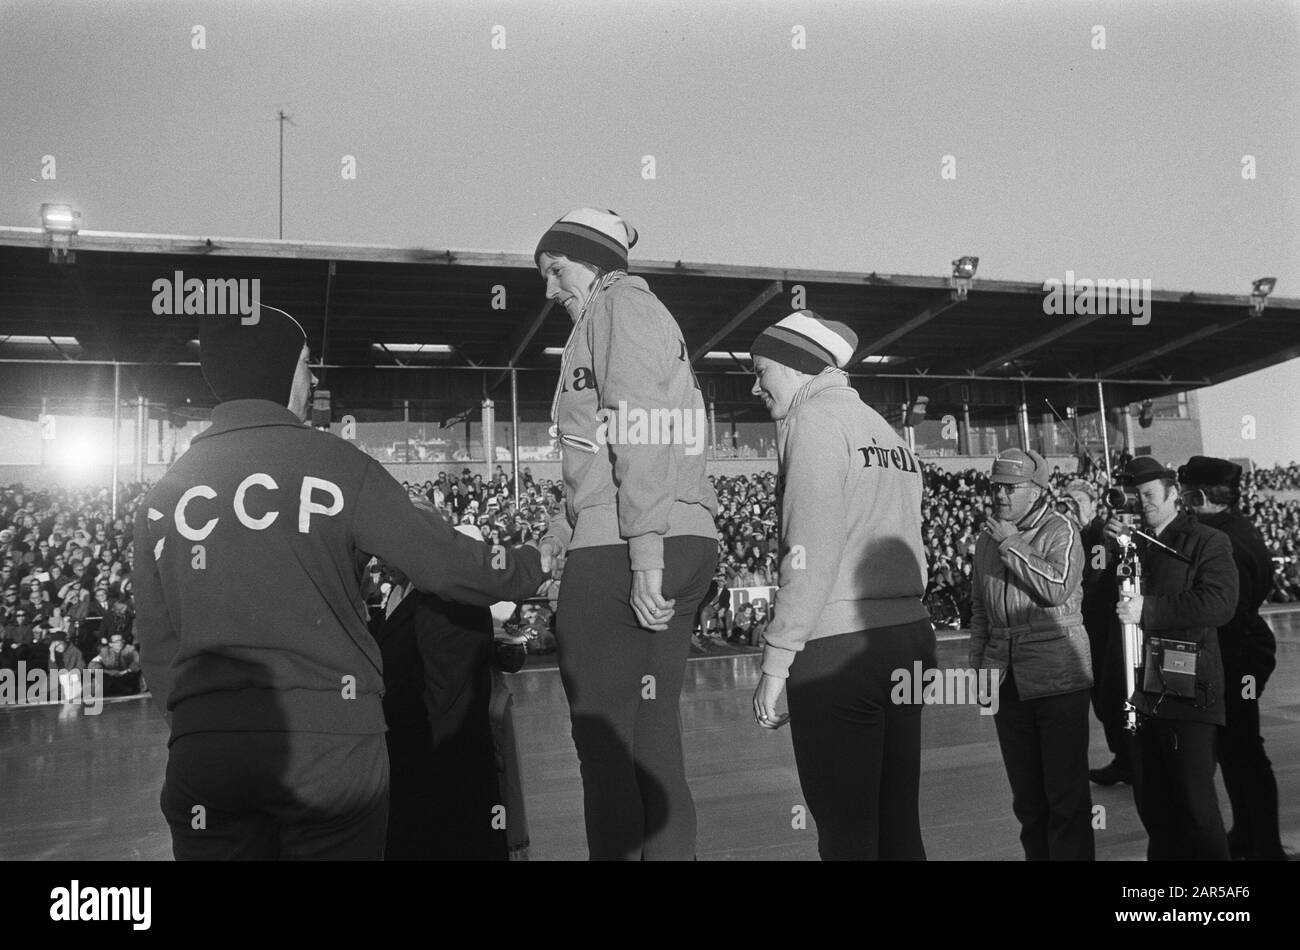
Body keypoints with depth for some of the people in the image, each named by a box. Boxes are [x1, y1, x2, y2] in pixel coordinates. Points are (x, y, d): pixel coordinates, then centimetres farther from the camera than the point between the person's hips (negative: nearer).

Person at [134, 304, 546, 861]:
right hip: (332, 746, -3)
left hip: (202, 753, 4)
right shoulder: (334, 464, -3)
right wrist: (534, 567, 16)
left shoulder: (161, 494, 9)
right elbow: (448, 564, -1)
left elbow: (156, 648, 11)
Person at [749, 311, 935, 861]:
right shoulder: (884, 430, 20)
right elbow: (904, 547, 15)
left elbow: (810, 556, -14)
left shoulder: (814, 421, -5)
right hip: (909, 636, 8)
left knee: (846, 834, -1)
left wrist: (775, 662, -12)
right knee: (899, 824, 13)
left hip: (839, 648, -8)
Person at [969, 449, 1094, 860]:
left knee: (1066, 794, -1)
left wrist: (1012, 543, -16)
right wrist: (977, 663, 15)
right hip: (1007, 679, 6)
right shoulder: (987, 538, 12)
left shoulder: (1060, 530, -6)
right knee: (1026, 793, 14)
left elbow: (1059, 587, -22)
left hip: (1057, 675, -6)